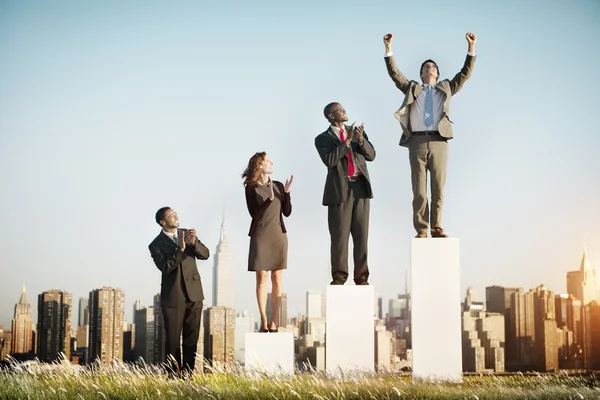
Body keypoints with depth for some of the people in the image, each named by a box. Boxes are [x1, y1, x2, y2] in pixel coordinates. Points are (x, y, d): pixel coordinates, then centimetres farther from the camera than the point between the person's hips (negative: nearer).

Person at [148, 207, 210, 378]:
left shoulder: (186, 234, 8)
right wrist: (180, 249, -25)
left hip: (194, 294, 4)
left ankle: (187, 374, 10)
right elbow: (166, 267, -18)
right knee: (173, 339, 2)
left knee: (191, 337, 5)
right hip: (173, 297, -4)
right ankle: (174, 375, 9)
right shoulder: (156, 245, -4)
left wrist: (193, 242, -18)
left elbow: (205, 254, 0)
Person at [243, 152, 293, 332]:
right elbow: (254, 212, -8)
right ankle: (263, 321, -2)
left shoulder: (278, 186, 10)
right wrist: (269, 199, -19)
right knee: (261, 278, -5)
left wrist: (286, 192, -5)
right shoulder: (251, 188, 0)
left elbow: (287, 212, 8)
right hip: (260, 235, -3)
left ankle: (274, 321, 0)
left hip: (278, 235, 3)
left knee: (277, 278, 0)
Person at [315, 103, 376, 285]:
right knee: (340, 235, -2)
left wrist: (361, 140, -12)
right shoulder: (323, 139, 3)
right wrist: (347, 141, -15)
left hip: (360, 187, 3)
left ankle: (361, 276, 5)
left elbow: (371, 155, 7)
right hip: (340, 189, -3)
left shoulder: (356, 131, 14)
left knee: (361, 234, 2)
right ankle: (339, 276, 5)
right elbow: (329, 160, -14)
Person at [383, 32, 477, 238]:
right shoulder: (412, 88, 19)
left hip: (438, 142, 1)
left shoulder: (446, 88, 21)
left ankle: (436, 228, 5)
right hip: (417, 142, -1)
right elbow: (394, 73, 11)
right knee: (419, 190, -2)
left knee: (438, 188, 0)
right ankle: (421, 230, 0)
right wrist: (388, 48, 1)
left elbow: (465, 73, 14)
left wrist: (471, 48, 6)